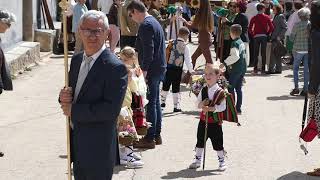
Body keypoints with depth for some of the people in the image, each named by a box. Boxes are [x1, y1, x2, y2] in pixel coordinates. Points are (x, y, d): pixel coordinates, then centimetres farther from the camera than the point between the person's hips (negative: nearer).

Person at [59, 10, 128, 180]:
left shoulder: (115, 67, -17)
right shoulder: (76, 60, 9)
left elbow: (111, 110, -24)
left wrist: (73, 110, -19)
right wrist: (64, 97, -8)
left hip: (99, 148, -7)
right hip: (77, 143, 7)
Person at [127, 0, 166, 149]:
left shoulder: (146, 26, -16)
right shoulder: (154, 22, 16)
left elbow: (148, 51, -22)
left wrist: (144, 70, -20)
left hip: (151, 70, -10)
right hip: (159, 68, 10)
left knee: (150, 104, -5)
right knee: (155, 102, 15)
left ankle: (150, 138, -1)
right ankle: (156, 135, 22)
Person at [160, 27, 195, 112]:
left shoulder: (171, 43, 2)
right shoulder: (185, 47, -7)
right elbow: (188, 60, -6)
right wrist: (191, 70, 5)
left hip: (168, 68, 3)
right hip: (178, 70, -3)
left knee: (166, 85, 16)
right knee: (176, 88, 2)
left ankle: (162, 101, 28)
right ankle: (176, 106, 4)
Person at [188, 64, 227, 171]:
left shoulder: (220, 92, -12)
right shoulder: (203, 90, 3)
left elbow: (222, 107, -17)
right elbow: (197, 104, 5)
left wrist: (210, 108, -25)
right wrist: (202, 104, -17)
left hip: (215, 122, -5)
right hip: (203, 120, 5)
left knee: (217, 143, 3)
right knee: (200, 141, 13)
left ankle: (222, 161, 18)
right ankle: (197, 160, 27)